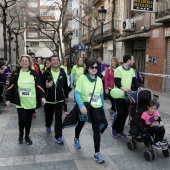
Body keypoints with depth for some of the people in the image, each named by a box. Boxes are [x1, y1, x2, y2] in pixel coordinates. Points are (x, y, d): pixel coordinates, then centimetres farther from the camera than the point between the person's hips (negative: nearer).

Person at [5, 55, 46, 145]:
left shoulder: (34, 73, 0)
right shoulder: (15, 73, 0)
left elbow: (39, 86, -1)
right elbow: (11, 87, 1)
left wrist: (42, 97, -9)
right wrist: (8, 99, 0)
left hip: (31, 102, 1)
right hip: (20, 102, -1)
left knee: (29, 120, 10)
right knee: (22, 119, -6)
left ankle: (27, 136, 30)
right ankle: (21, 133, 25)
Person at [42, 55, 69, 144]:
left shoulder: (62, 72, 0)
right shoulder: (46, 72, -7)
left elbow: (65, 85, 9)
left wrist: (66, 96, 14)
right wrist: (45, 86, -24)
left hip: (59, 99, 0)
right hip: (48, 99, 0)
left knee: (58, 118, -3)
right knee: (49, 115, 19)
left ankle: (58, 136, 3)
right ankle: (48, 126, 50)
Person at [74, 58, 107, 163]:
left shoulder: (99, 80, -1)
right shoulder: (82, 78, -14)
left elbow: (101, 95, 9)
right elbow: (77, 93, -20)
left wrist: (103, 108, 12)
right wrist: (81, 106, -32)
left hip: (96, 108, 2)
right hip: (84, 107, -2)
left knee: (97, 130, -4)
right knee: (80, 124, 22)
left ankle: (97, 153, 7)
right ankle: (77, 139, 54)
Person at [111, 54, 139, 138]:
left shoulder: (131, 70, 10)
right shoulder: (118, 69, -11)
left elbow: (134, 81, 9)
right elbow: (117, 82, -18)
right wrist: (124, 89, -34)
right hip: (119, 95, -6)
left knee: (125, 113, 7)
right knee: (120, 113, -5)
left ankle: (120, 130, 21)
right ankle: (114, 128, 19)